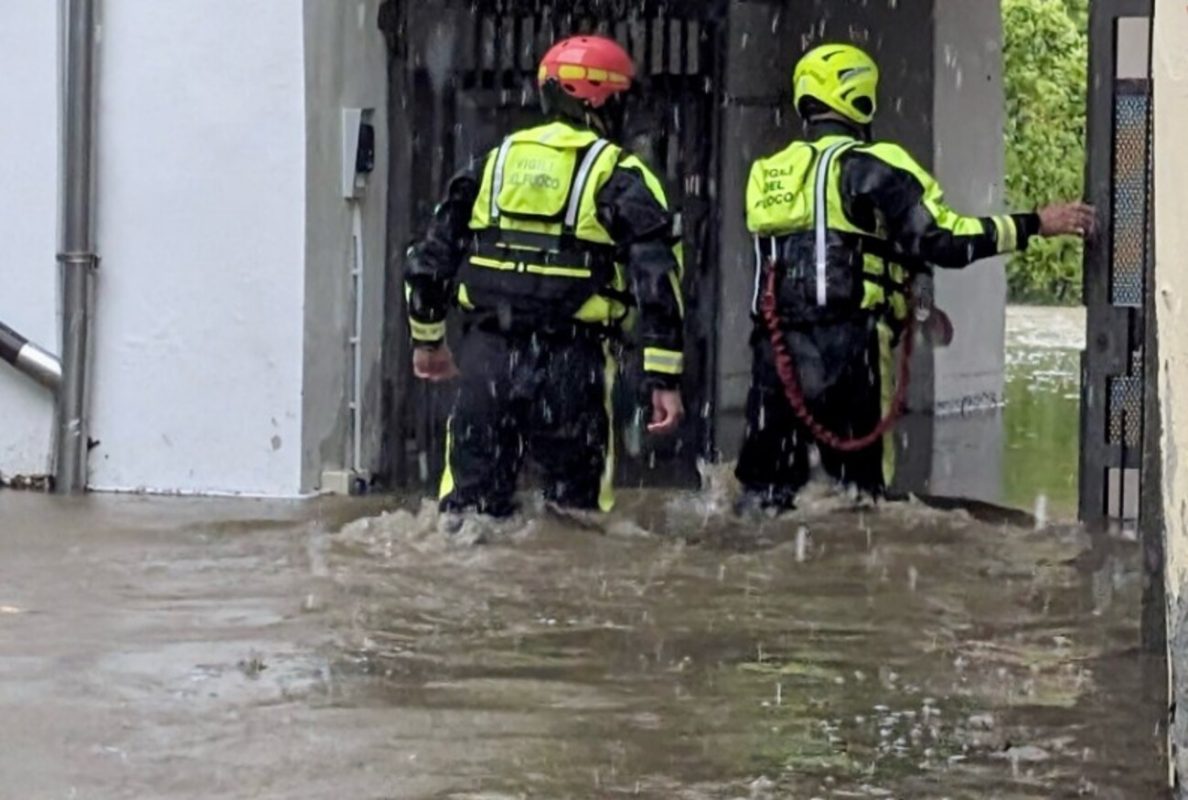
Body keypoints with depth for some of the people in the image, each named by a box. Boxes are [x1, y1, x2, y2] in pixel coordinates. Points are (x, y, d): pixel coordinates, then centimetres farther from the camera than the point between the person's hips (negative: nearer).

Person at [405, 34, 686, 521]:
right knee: (576, 504, 6)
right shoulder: (619, 177, 0)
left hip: (486, 356, 3)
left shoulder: (493, 163, 13)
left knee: (473, 499, 8)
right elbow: (657, 277, -9)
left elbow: (430, 257, 17)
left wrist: (428, 339, 30)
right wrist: (664, 378, -8)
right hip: (571, 364, -3)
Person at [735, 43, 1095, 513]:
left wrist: (905, 302, 28)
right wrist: (1036, 224, -6)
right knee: (860, 483, 2)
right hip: (847, 348, -5)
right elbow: (942, 238, -12)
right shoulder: (870, 167, -5)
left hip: (776, 346, 6)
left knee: (765, 489, 9)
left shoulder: (769, 174, 16)